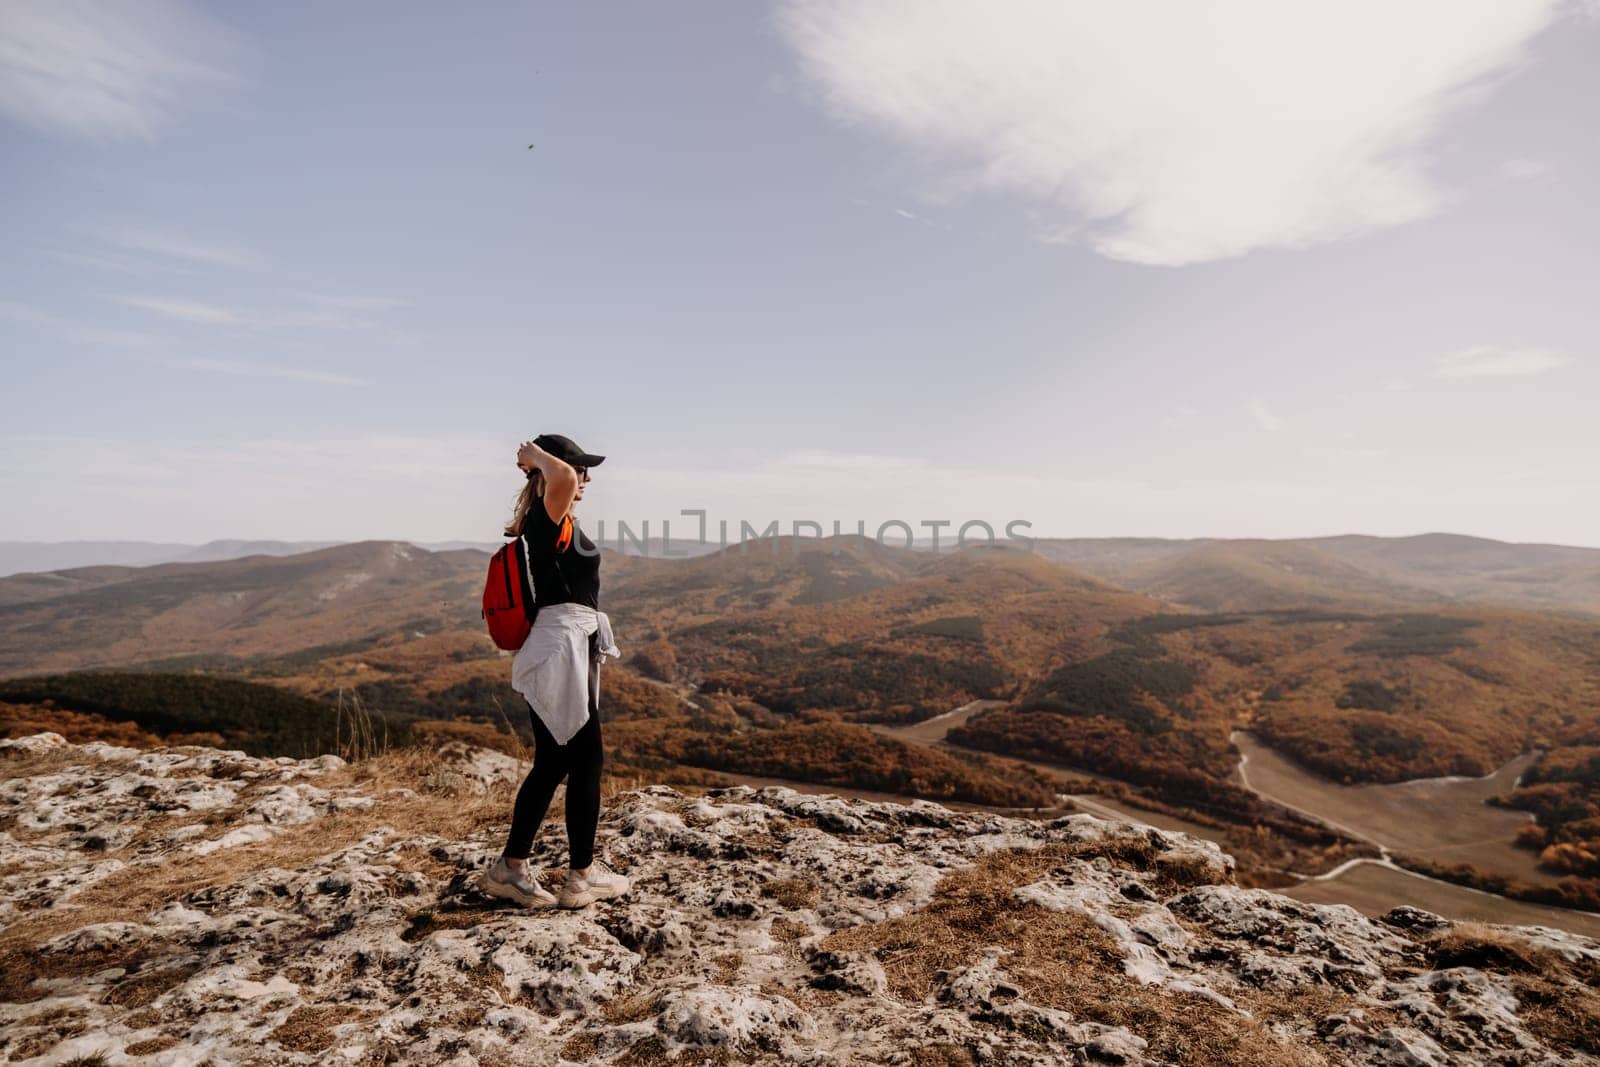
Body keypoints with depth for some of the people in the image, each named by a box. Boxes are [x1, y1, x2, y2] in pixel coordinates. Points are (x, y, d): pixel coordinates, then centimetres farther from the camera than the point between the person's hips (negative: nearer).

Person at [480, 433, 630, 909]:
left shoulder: (552, 523, 13)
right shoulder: (550, 520, -15)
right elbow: (561, 478, -34)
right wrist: (538, 455, -17)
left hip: (569, 646, 10)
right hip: (563, 646, -10)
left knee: (552, 763, 16)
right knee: (584, 760, 2)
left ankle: (511, 867, 26)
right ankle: (583, 875, 16)